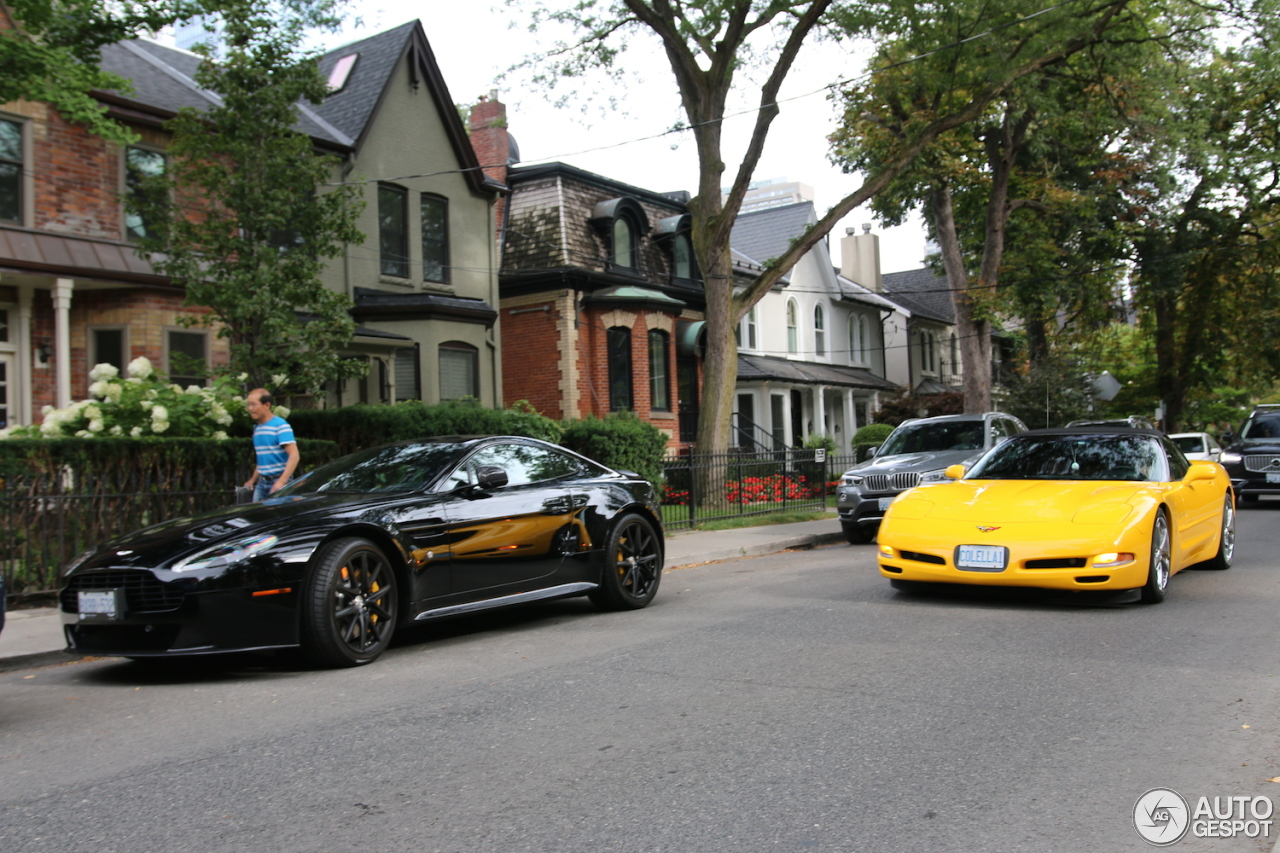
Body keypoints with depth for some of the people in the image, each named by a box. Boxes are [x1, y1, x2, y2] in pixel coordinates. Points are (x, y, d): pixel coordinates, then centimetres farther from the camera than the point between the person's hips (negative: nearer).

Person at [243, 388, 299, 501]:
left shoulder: (281, 426, -12)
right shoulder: (257, 428, 13)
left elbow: (294, 456, -19)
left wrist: (282, 481, -27)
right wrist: (253, 479, 22)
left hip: (278, 480, -7)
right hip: (262, 482, 7)